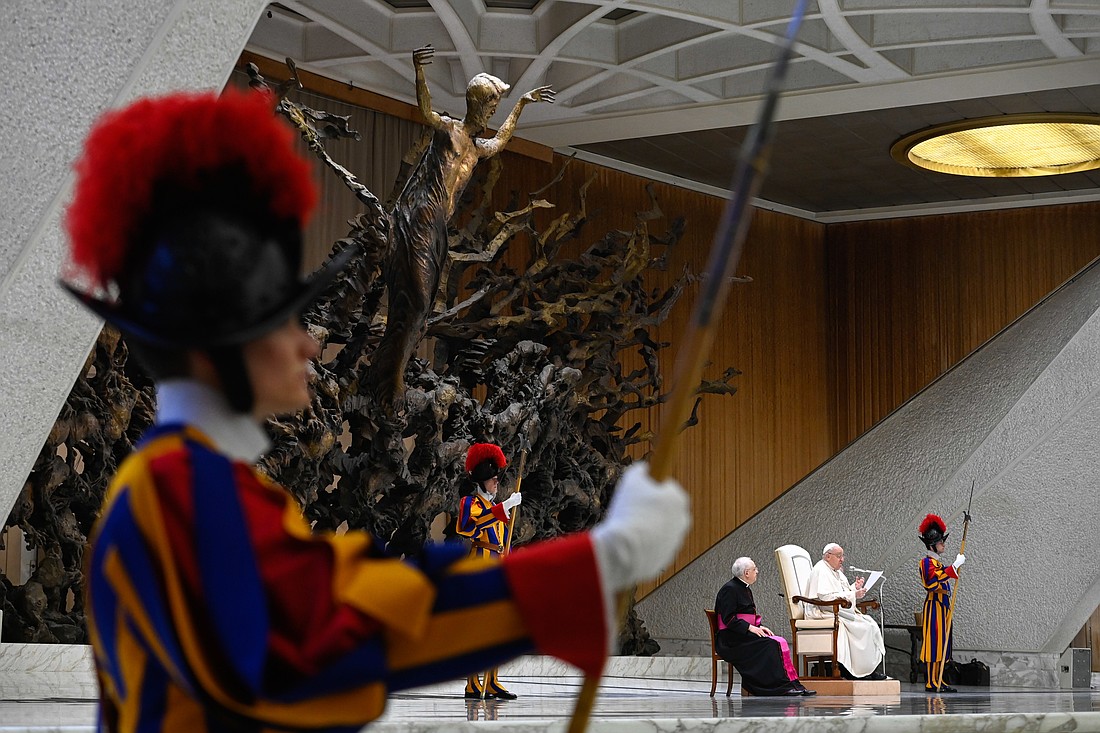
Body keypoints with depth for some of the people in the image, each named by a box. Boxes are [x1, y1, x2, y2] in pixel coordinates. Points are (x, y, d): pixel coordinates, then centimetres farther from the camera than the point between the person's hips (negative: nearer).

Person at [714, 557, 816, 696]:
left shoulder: (745, 590, 19)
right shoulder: (729, 589, -11)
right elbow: (728, 619, -19)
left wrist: (759, 627, 4)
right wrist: (750, 628, -21)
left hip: (744, 634, 9)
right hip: (731, 640, -9)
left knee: (780, 642, -12)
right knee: (770, 644, -25)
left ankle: (793, 684, -20)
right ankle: (783, 686, -24)